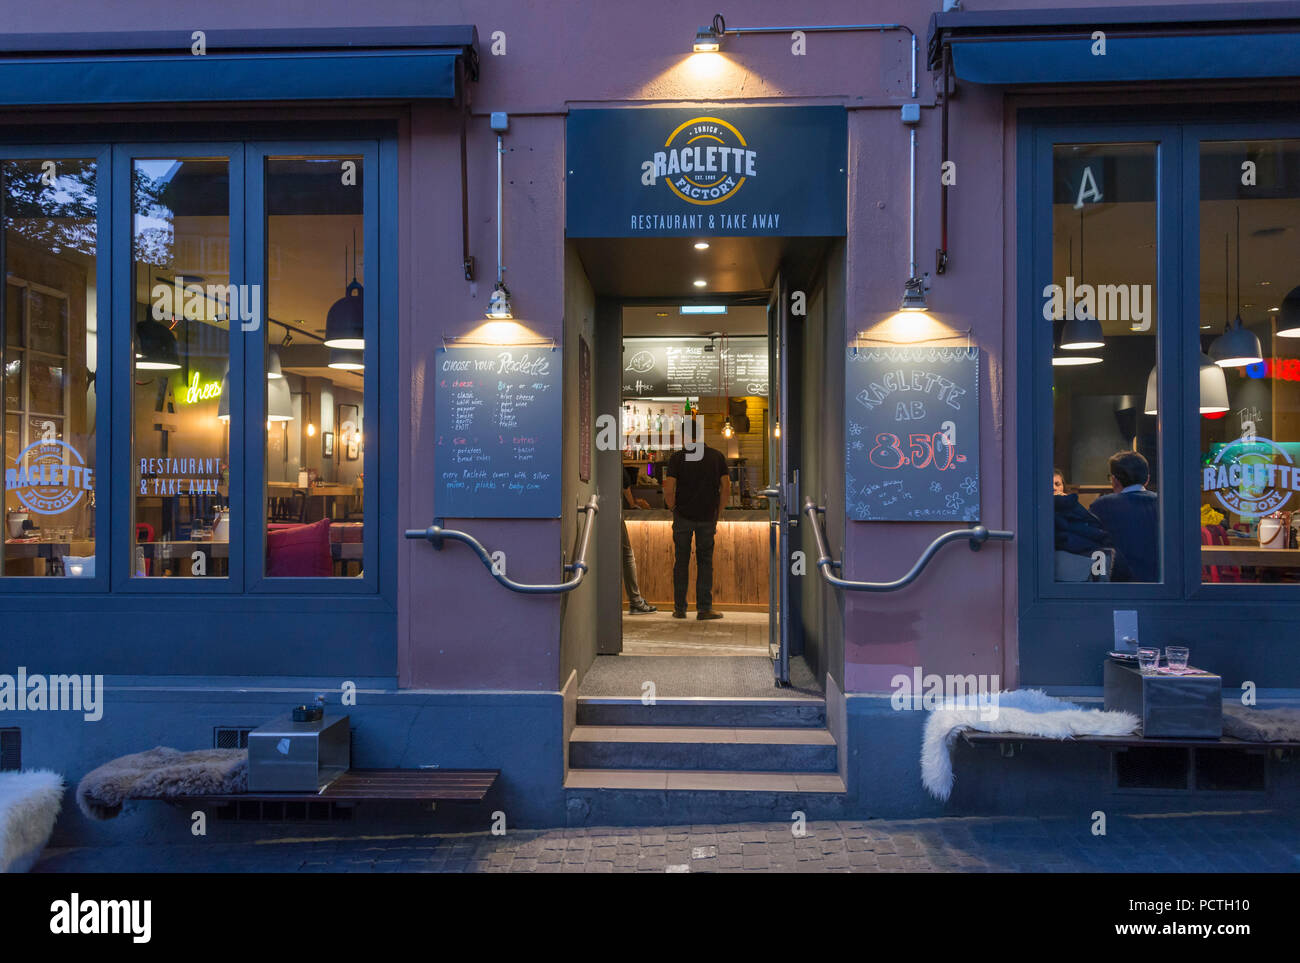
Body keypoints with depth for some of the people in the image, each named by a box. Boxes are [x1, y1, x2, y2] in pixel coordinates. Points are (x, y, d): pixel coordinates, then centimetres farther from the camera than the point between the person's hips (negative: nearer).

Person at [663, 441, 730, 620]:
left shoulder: (678, 457, -5)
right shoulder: (717, 456, 1)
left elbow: (668, 491, -10)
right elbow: (726, 489, 0)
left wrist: (674, 510, 5)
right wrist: (716, 513, 9)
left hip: (683, 516, -1)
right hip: (707, 517, 1)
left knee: (681, 561, 9)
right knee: (705, 561, 9)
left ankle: (680, 608, 13)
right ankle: (704, 608, 5)